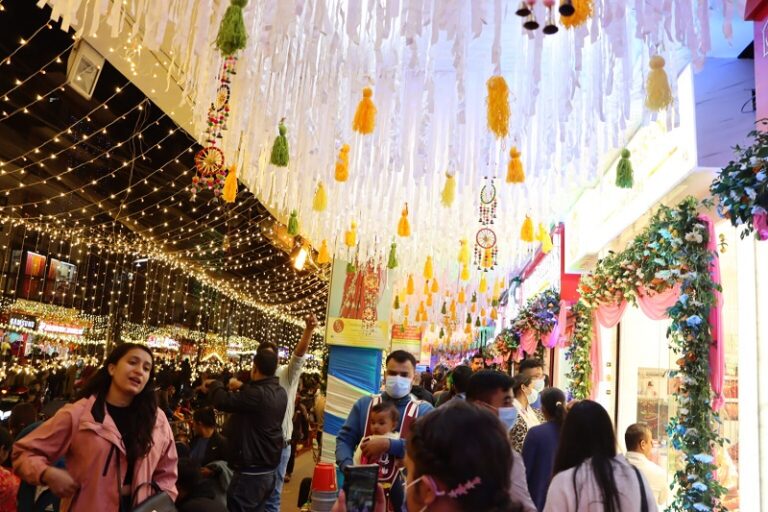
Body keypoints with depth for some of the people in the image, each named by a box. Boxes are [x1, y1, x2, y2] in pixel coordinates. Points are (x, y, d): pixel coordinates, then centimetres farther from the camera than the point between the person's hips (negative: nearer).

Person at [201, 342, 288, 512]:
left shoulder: (258, 394, -25)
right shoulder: (280, 393, 3)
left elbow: (223, 401, -23)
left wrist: (215, 384, -5)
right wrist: (242, 387, 32)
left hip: (251, 472, -9)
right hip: (270, 470, 9)